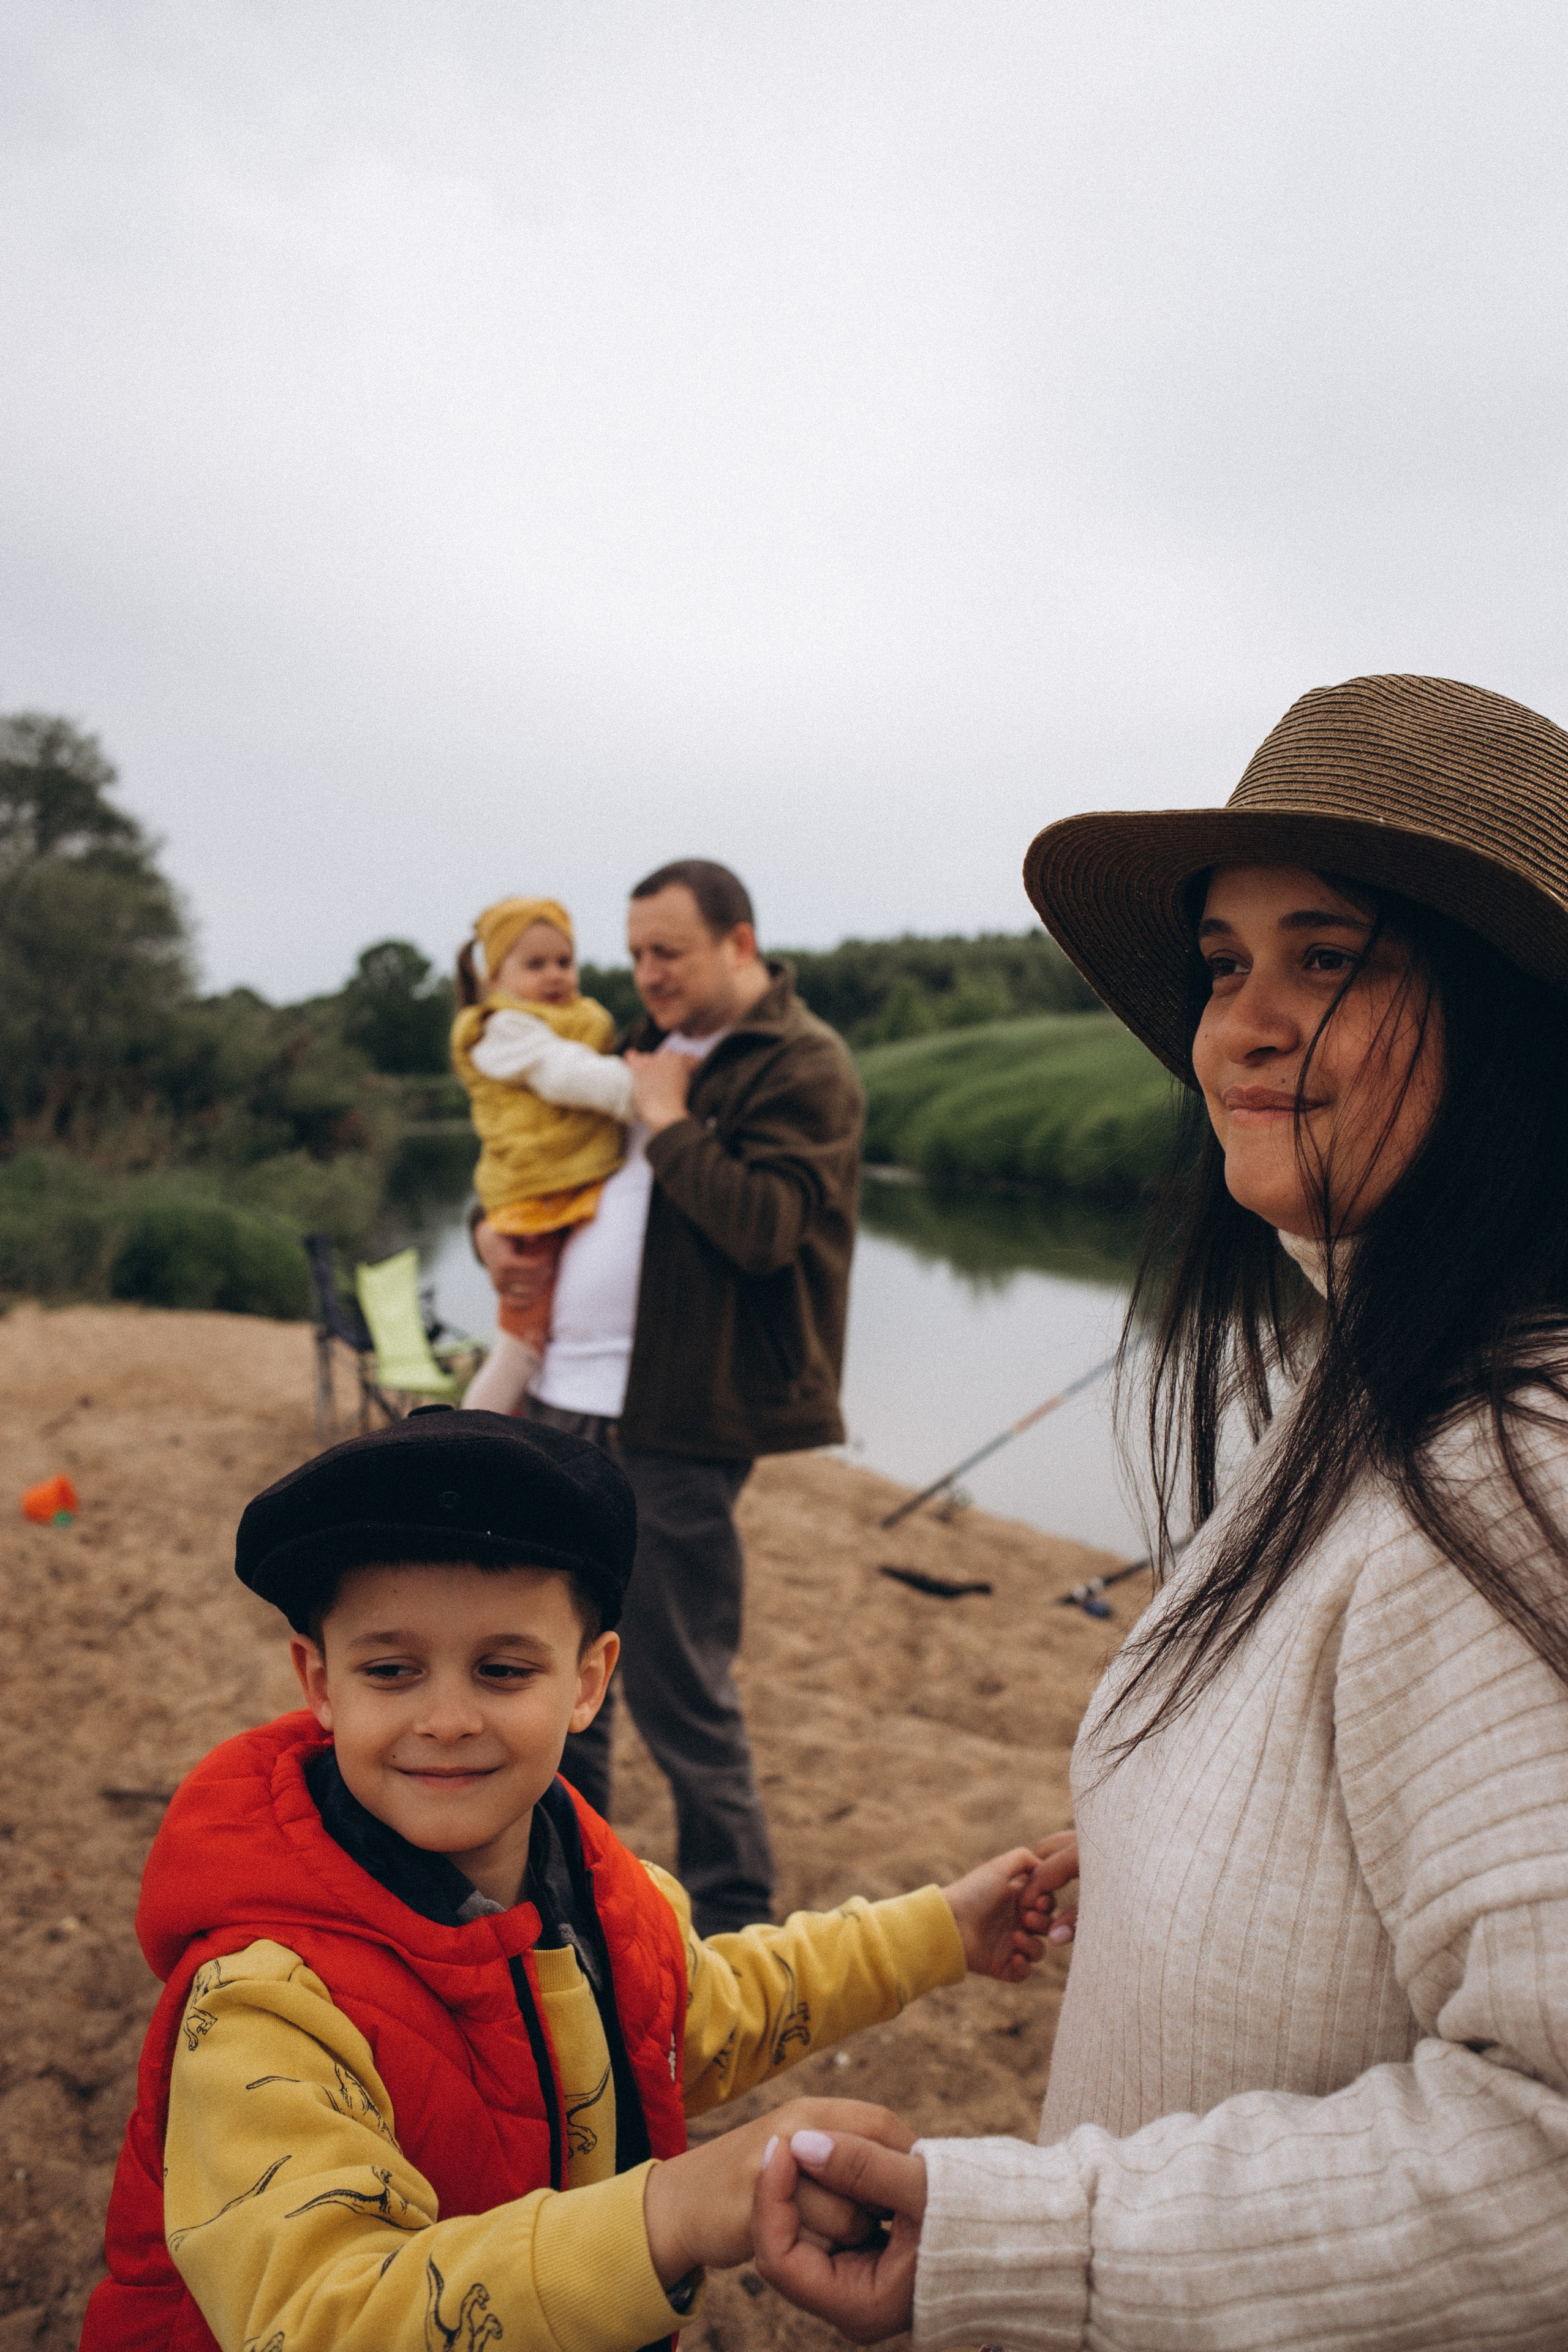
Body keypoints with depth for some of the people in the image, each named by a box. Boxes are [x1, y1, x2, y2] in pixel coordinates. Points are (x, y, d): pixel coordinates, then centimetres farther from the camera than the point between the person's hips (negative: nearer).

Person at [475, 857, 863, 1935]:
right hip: (563, 1399, 9)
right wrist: (493, 1223, 11)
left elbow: (763, 1225, -23)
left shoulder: (803, 1065, -8)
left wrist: (668, 1119, -13)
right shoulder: (649, 1047, 18)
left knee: (679, 1695, 0)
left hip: (672, 1425, -9)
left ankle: (734, 1924, 19)